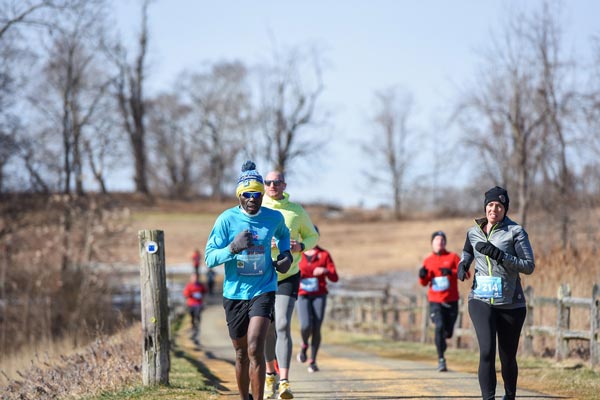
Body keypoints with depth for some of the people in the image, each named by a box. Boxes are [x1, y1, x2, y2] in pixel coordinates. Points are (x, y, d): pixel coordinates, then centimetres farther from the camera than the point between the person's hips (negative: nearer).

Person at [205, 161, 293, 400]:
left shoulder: (274, 218, 0)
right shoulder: (227, 219, -8)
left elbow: (283, 234, 26)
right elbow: (209, 258, -10)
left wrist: (286, 254, 7)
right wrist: (233, 248, -26)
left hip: (263, 292, -1)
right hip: (234, 294, 1)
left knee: (255, 349, -18)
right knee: (241, 354, 12)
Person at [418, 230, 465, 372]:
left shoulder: (453, 257, 3)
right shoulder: (428, 260, 9)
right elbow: (424, 283, 13)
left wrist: (451, 272, -23)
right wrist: (422, 276, -9)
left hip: (451, 301, 0)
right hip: (435, 301, 0)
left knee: (448, 332, 4)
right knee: (439, 327, -19)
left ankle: (441, 343, 40)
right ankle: (441, 360, -15)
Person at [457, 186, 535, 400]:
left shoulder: (515, 231, -5)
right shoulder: (473, 232, 7)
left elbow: (529, 266, -12)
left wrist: (499, 255, -22)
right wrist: (463, 264, 8)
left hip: (511, 303, -1)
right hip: (481, 300, 1)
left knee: (508, 358, 8)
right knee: (487, 351, -19)